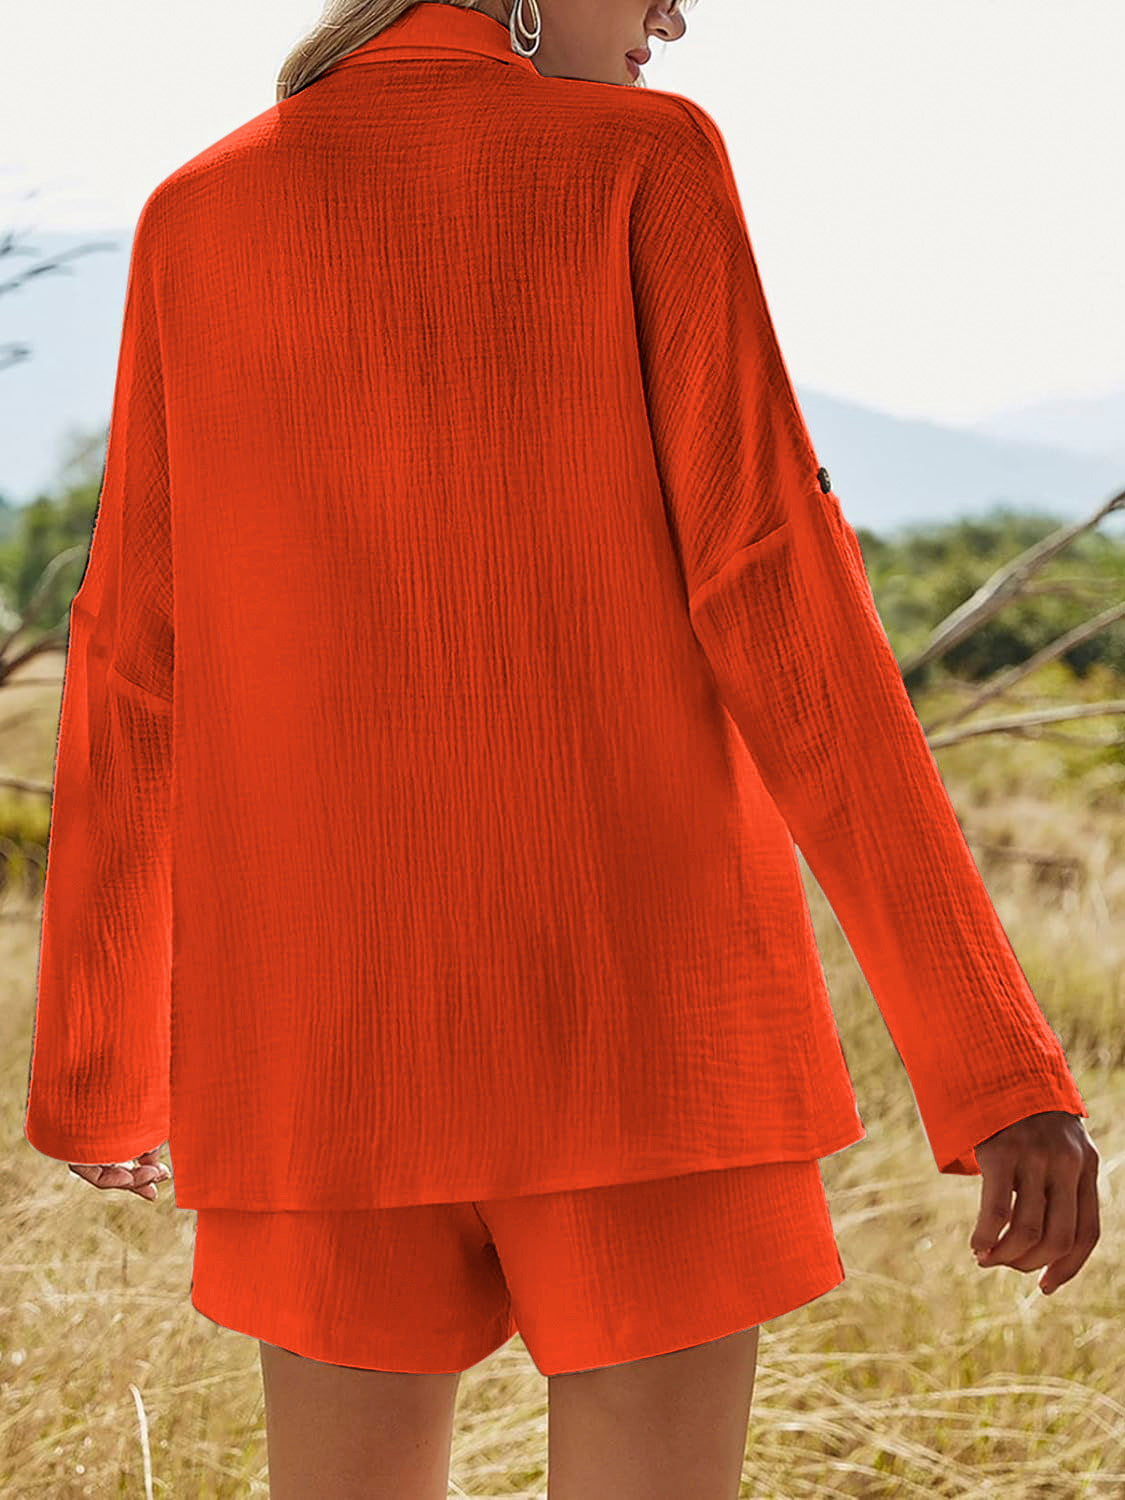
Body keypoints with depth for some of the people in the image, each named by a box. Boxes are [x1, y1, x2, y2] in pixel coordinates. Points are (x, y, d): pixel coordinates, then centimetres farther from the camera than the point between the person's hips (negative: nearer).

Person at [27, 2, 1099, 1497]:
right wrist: (999, 1058, -13)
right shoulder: (647, 165, -3)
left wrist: (94, 1070, 20)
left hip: (333, 1036, 3)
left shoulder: (194, 220, 8)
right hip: (637, 1005, -3)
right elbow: (781, 597, -12)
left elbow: (130, 677, 8)